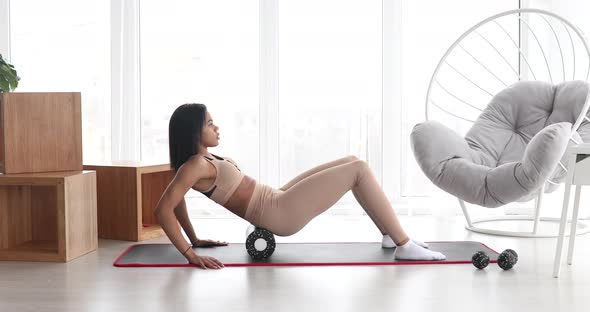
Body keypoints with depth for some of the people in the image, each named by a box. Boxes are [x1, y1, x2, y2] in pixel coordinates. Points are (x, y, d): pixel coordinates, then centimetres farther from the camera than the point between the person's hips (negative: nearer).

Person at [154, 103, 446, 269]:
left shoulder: (203, 160, 10)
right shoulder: (194, 166, -16)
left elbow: (178, 201, 21)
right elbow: (163, 209, -25)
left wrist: (194, 239, 18)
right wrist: (190, 254, -29)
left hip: (278, 201, 10)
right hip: (281, 213, -10)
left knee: (352, 162, 12)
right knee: (359, 170, -11)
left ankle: (390, 235, 16)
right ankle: (405, 245, -7)